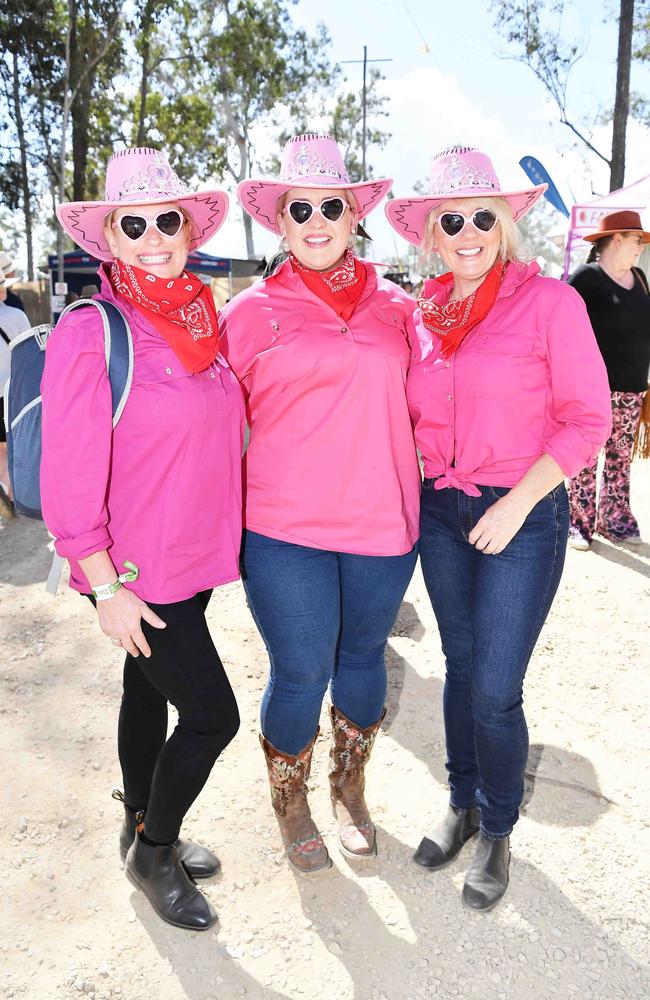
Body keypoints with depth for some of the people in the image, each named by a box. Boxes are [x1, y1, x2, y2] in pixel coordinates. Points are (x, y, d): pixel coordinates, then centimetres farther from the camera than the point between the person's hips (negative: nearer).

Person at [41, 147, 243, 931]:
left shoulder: (201, 321, 4)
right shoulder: (89, 332, -16)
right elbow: (68, 478, -17)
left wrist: (219, 532, 12)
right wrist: (107, 586, -16)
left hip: (191, 557, 6)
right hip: (135, 571, -6)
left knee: (150, 692, 21)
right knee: (212, 713, 0)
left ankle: (142, 830, 44)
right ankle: (153, 852, 27)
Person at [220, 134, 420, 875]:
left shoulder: (395, 307, 6)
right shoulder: (251, 313, 0)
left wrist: (416, 497, 9)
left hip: (382, 522, 3)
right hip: (286, 533, -2)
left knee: (363, 658, 17)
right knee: (300, 676, 5)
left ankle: (349, 792, 42)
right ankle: (290, 807, 33)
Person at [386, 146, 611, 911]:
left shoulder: (549, 301, -8)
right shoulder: (423, 313, 5)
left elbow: (588, 419, -9)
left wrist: (517, 503, -15)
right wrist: (411, 486, 0)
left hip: (522, 515, -4)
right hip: (440, 511, 5)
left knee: (495, 689, -1)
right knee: (461, 669, 17)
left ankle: (497, 832, 26)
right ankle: (462, 804, 38)